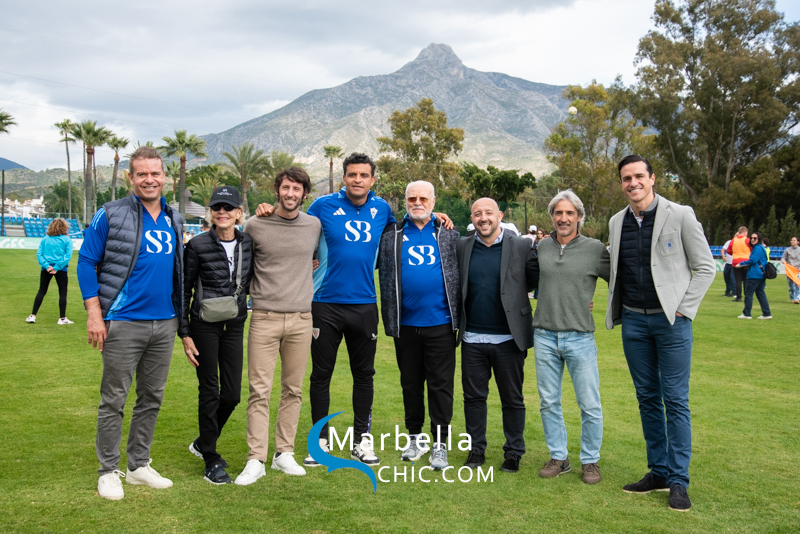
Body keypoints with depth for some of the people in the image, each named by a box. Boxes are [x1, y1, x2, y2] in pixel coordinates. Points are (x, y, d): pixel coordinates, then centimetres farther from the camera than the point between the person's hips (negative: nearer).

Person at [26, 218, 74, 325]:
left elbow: (39, 253, -1)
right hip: (61, 269, -3)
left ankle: (32, 316, 13)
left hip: (46, 268, 3)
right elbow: (68, 255, -12)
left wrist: (46, 266, -8)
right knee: (63, 292, 5)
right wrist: (57, 267, -13)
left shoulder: (45, 239, 7)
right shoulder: (67, 239, -2)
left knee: (41, 291, 13)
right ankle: (62, 318, 5)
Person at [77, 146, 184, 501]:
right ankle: (108, 471, 15)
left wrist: (181, 315, 14)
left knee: (152, 398, 13)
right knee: (113, 400, 3)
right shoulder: (110, 215, -5)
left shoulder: (174, 221, 10)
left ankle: (139, 465, 26)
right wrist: (94, 314, -11)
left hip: (165, 323, 6)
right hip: (123, 324, -5)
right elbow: (87, 262, -4)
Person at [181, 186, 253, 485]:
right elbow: (184, 291, -4)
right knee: (210, 392, 1)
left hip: (235, 325, 4)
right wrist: (185, 334, -7)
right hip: (205, 325, -4)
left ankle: (203, 443, 31)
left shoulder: (248, 244, 3)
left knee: (233, 393, 5)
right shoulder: (197, 246, -8)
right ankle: (211, 460, 16)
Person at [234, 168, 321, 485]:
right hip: (264, 318, -2)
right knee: (260, 391, -4)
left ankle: (284, 453, 18)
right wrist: (255, 289, 9)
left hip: (301, 319, 3)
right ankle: (256, 460, 1)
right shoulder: (256, 225, 0)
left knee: (293, 390, 8)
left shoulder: (315, 226, 6)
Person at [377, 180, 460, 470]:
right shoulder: (391, 235, 6)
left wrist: (459, 317, -1)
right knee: (410, 383, 13)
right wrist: (388, 319, -1)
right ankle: (415, 437, 28)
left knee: (441, 384, 2)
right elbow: (384, 275, 6)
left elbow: (461, 272, 5)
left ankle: (440, 444, 12)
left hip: (440, 324, -1)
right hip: (405, 324, 2)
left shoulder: (449, 233, 5)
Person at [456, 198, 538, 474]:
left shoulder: (522, 247, -1)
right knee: (473, 396, 11)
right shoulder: (461, 247, 6)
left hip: (508, 338, -2)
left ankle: (514, 452, 23)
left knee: (512, 399, 8)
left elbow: (535, 282, -1)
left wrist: (541, 248, -10)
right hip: (472, 339, 2)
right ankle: (476, 449, 25)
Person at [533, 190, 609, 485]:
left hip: (580, 338, -3)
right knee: (548, 403, 10)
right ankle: (558, 458, 24)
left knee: (590, 405, 2)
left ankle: (590, 461, 19)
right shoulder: (542, 247, 7)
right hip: (544, 336, 3)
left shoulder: (595, 249, -3)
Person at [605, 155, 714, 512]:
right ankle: (658, 472, 21)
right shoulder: (616, 223, 8)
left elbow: (705, 267, -3)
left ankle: (678, 481, 8)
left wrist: (684, 309, -9)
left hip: (671, 321, -4)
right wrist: (615, 307, 7)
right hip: (633, 321, 5)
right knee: (647, 398, 11)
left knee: (675, 401, -1)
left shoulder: (680, 215, -6)